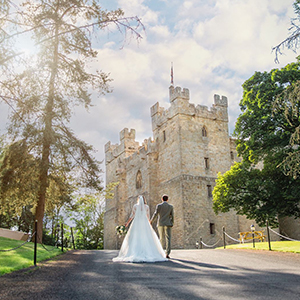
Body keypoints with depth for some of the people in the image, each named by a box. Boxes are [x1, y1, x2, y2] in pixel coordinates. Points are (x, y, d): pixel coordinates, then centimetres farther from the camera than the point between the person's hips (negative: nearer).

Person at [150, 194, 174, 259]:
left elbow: (155, 214, -7)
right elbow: (172, 216, 3)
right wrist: (172, 223, 17)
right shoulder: (170, 206, 3)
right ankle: (167, 253, -14)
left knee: (161, 238, 15)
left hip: (160, 224, 1)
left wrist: (151, 220, 7)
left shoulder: (159, 206, -1)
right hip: (167, 224, -1)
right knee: (168, 239, -3)